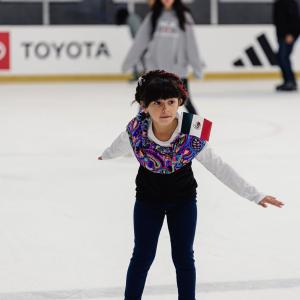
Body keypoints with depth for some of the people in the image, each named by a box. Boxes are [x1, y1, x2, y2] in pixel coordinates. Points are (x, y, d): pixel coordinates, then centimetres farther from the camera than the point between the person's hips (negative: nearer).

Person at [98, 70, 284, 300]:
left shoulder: (192, 135, -29)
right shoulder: (136, 129, -26)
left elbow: (218, 167, -18)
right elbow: (122, 145, -1)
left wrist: (255, 195, -15)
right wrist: (106, 155, 22)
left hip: (183, 200, 0)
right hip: (148, 199, 0)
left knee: (184, 257, 6)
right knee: (143, 256, 7)